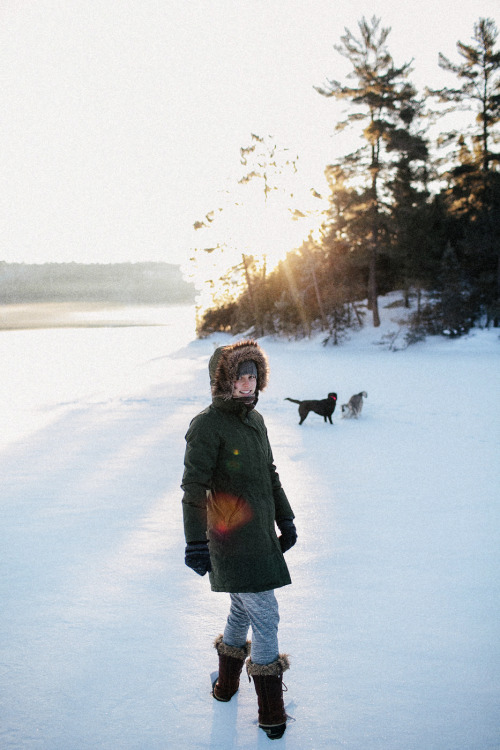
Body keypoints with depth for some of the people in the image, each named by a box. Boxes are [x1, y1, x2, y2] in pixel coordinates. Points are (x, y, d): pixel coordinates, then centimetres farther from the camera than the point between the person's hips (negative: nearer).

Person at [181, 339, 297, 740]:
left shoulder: (255, 420, 10)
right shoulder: (208, 425, -15)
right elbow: (194, 486, -17)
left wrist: (286, 519, 21)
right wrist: (195, 542, -19)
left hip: (259, 534, 8)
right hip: (234, 539, -8)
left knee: (242, 608, 20)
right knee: (265, 616, -4)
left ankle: (226, 685, 40)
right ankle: (271, 711, 11)